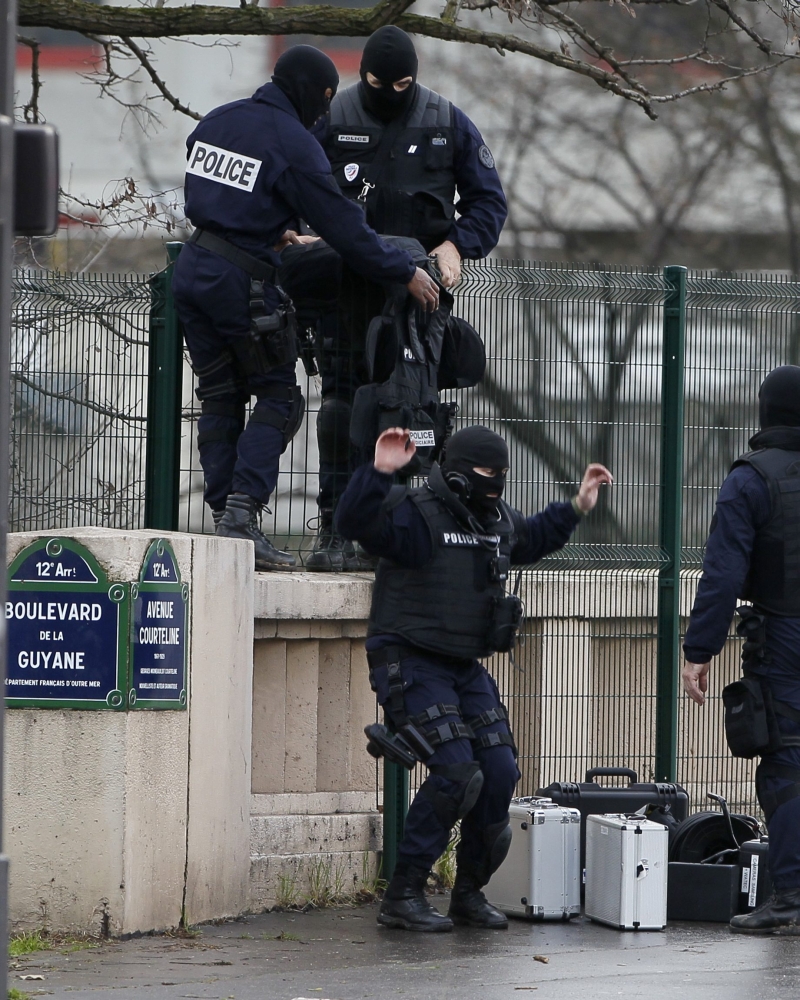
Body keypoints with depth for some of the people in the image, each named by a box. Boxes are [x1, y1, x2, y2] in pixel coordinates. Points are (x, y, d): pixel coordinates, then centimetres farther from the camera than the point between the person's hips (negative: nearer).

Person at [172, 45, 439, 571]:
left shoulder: (217, 121, 11)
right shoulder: (293, 143, -12)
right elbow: (343, 225, -11)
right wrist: (406, 272, -2)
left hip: (193, 270, 7)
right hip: (244, 282, -7)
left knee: (220, 398, 12)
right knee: (278, 398, 2)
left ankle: (225, 515, 7)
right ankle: (243, 510, -12)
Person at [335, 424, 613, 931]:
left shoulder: (499, 521, 12)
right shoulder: (415, 513, -13)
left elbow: (533, 538, 36)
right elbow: (354, 521, -30)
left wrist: (577, 508, 31)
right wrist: (380, 472, -42)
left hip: (466, 669, 8)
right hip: (411, 662, -8)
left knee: (500, 772, -1)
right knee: (457, 773, -20)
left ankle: (470, 892, 18)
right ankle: (402, 897, -10)